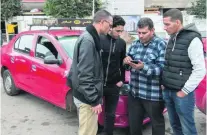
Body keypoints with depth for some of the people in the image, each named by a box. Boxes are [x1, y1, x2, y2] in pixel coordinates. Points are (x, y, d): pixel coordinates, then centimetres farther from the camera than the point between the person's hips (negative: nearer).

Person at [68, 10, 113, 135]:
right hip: (86, 98, -10)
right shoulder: (88, 40, -21)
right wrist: (94, 100, -21)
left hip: (86, 95, 10)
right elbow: (85, 74, -25)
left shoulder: (90, 37, 11)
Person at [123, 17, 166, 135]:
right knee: (134, 123, 18)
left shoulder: (161, 45, -11)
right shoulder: (135, 44, 9)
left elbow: (162, 69, -18)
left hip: (153, 95, -6)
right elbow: (128, 58, 11)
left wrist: (143, 67, -31)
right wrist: (127, 61, -12)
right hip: (134, 92, 6)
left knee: (157, 123, 14)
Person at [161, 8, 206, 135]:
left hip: (181, 93, -7)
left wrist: (184, 91, -14)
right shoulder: (172, 38, 11)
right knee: (175, 124, 18)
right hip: (167, 91, 7)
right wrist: (164, 84, 8)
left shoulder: (192, 39, -13)